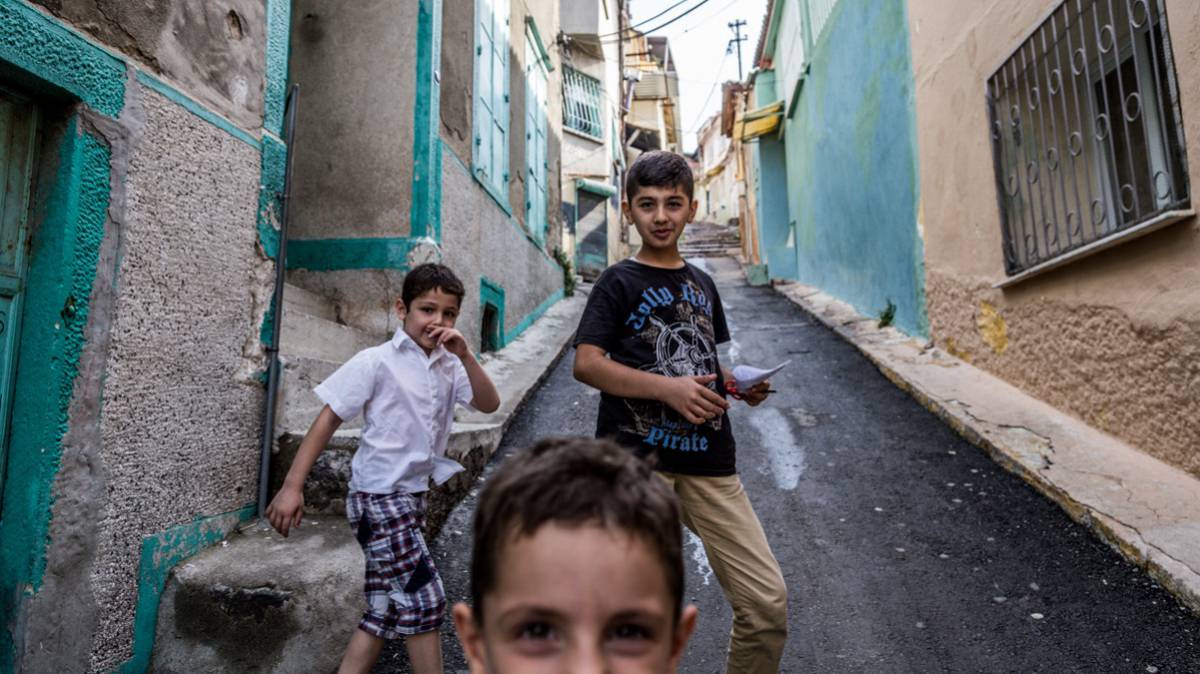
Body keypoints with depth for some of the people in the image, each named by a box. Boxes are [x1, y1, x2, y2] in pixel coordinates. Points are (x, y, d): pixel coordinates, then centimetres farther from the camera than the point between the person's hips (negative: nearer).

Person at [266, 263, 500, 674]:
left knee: (388, 607, 15)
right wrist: (292, 486, -14)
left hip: (412, 496, 7)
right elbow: (327, 421, -11)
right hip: (378, 497, -7)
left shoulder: (448, 366, 5)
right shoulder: (376, 362, -12)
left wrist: (465, 356, -18)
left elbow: (489, 404, -7)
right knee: (425, 600, -2)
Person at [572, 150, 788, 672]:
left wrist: (739, 386, 6)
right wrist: (668, 388, -20)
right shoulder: (619, 282, 0)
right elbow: (586, 364, -11)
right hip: (636, 458, -4)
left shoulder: (702, 284, 16)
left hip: (708, 459, 5)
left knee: (767, 601, 4)